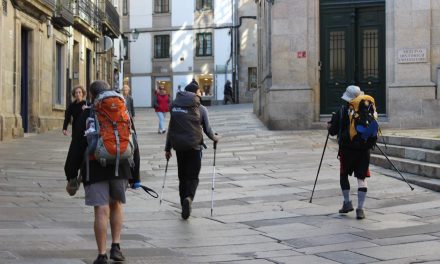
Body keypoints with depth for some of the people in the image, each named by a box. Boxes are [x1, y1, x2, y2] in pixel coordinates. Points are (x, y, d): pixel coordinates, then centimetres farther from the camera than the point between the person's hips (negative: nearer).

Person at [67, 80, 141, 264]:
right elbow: (134, 147, 8)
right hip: (120, 169, 3)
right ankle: (115, 246, 14)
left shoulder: (87, 116, -1)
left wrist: (72, 175, 2)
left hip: (95, 170, -3)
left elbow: (77, 148, -4)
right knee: (116, 205, 20)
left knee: (101, 211, -3)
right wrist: (135, 176, 12)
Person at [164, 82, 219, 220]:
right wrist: (214, 138, 23)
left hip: (179, 146, 3)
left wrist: (167, 148, 11)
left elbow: (170, 128, 5)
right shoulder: (200, 109, -4)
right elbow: (207, 129, 2)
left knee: (182, 176, 13)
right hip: (194, 146, -3)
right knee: (193, 176, 3)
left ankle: (185, 208, 14)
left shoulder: (175, 106, 4)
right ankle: (189, 198, -25)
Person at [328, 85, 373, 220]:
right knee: (362, 178, 3)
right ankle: (360, 209, -3)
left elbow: (332, 131, -5)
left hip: (347, 149, -1)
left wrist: (330, 126, 16)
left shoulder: (342, 111, -7)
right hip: (364, 149, 2)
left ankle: (347, 202, 13)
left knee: (343, 175, 18)